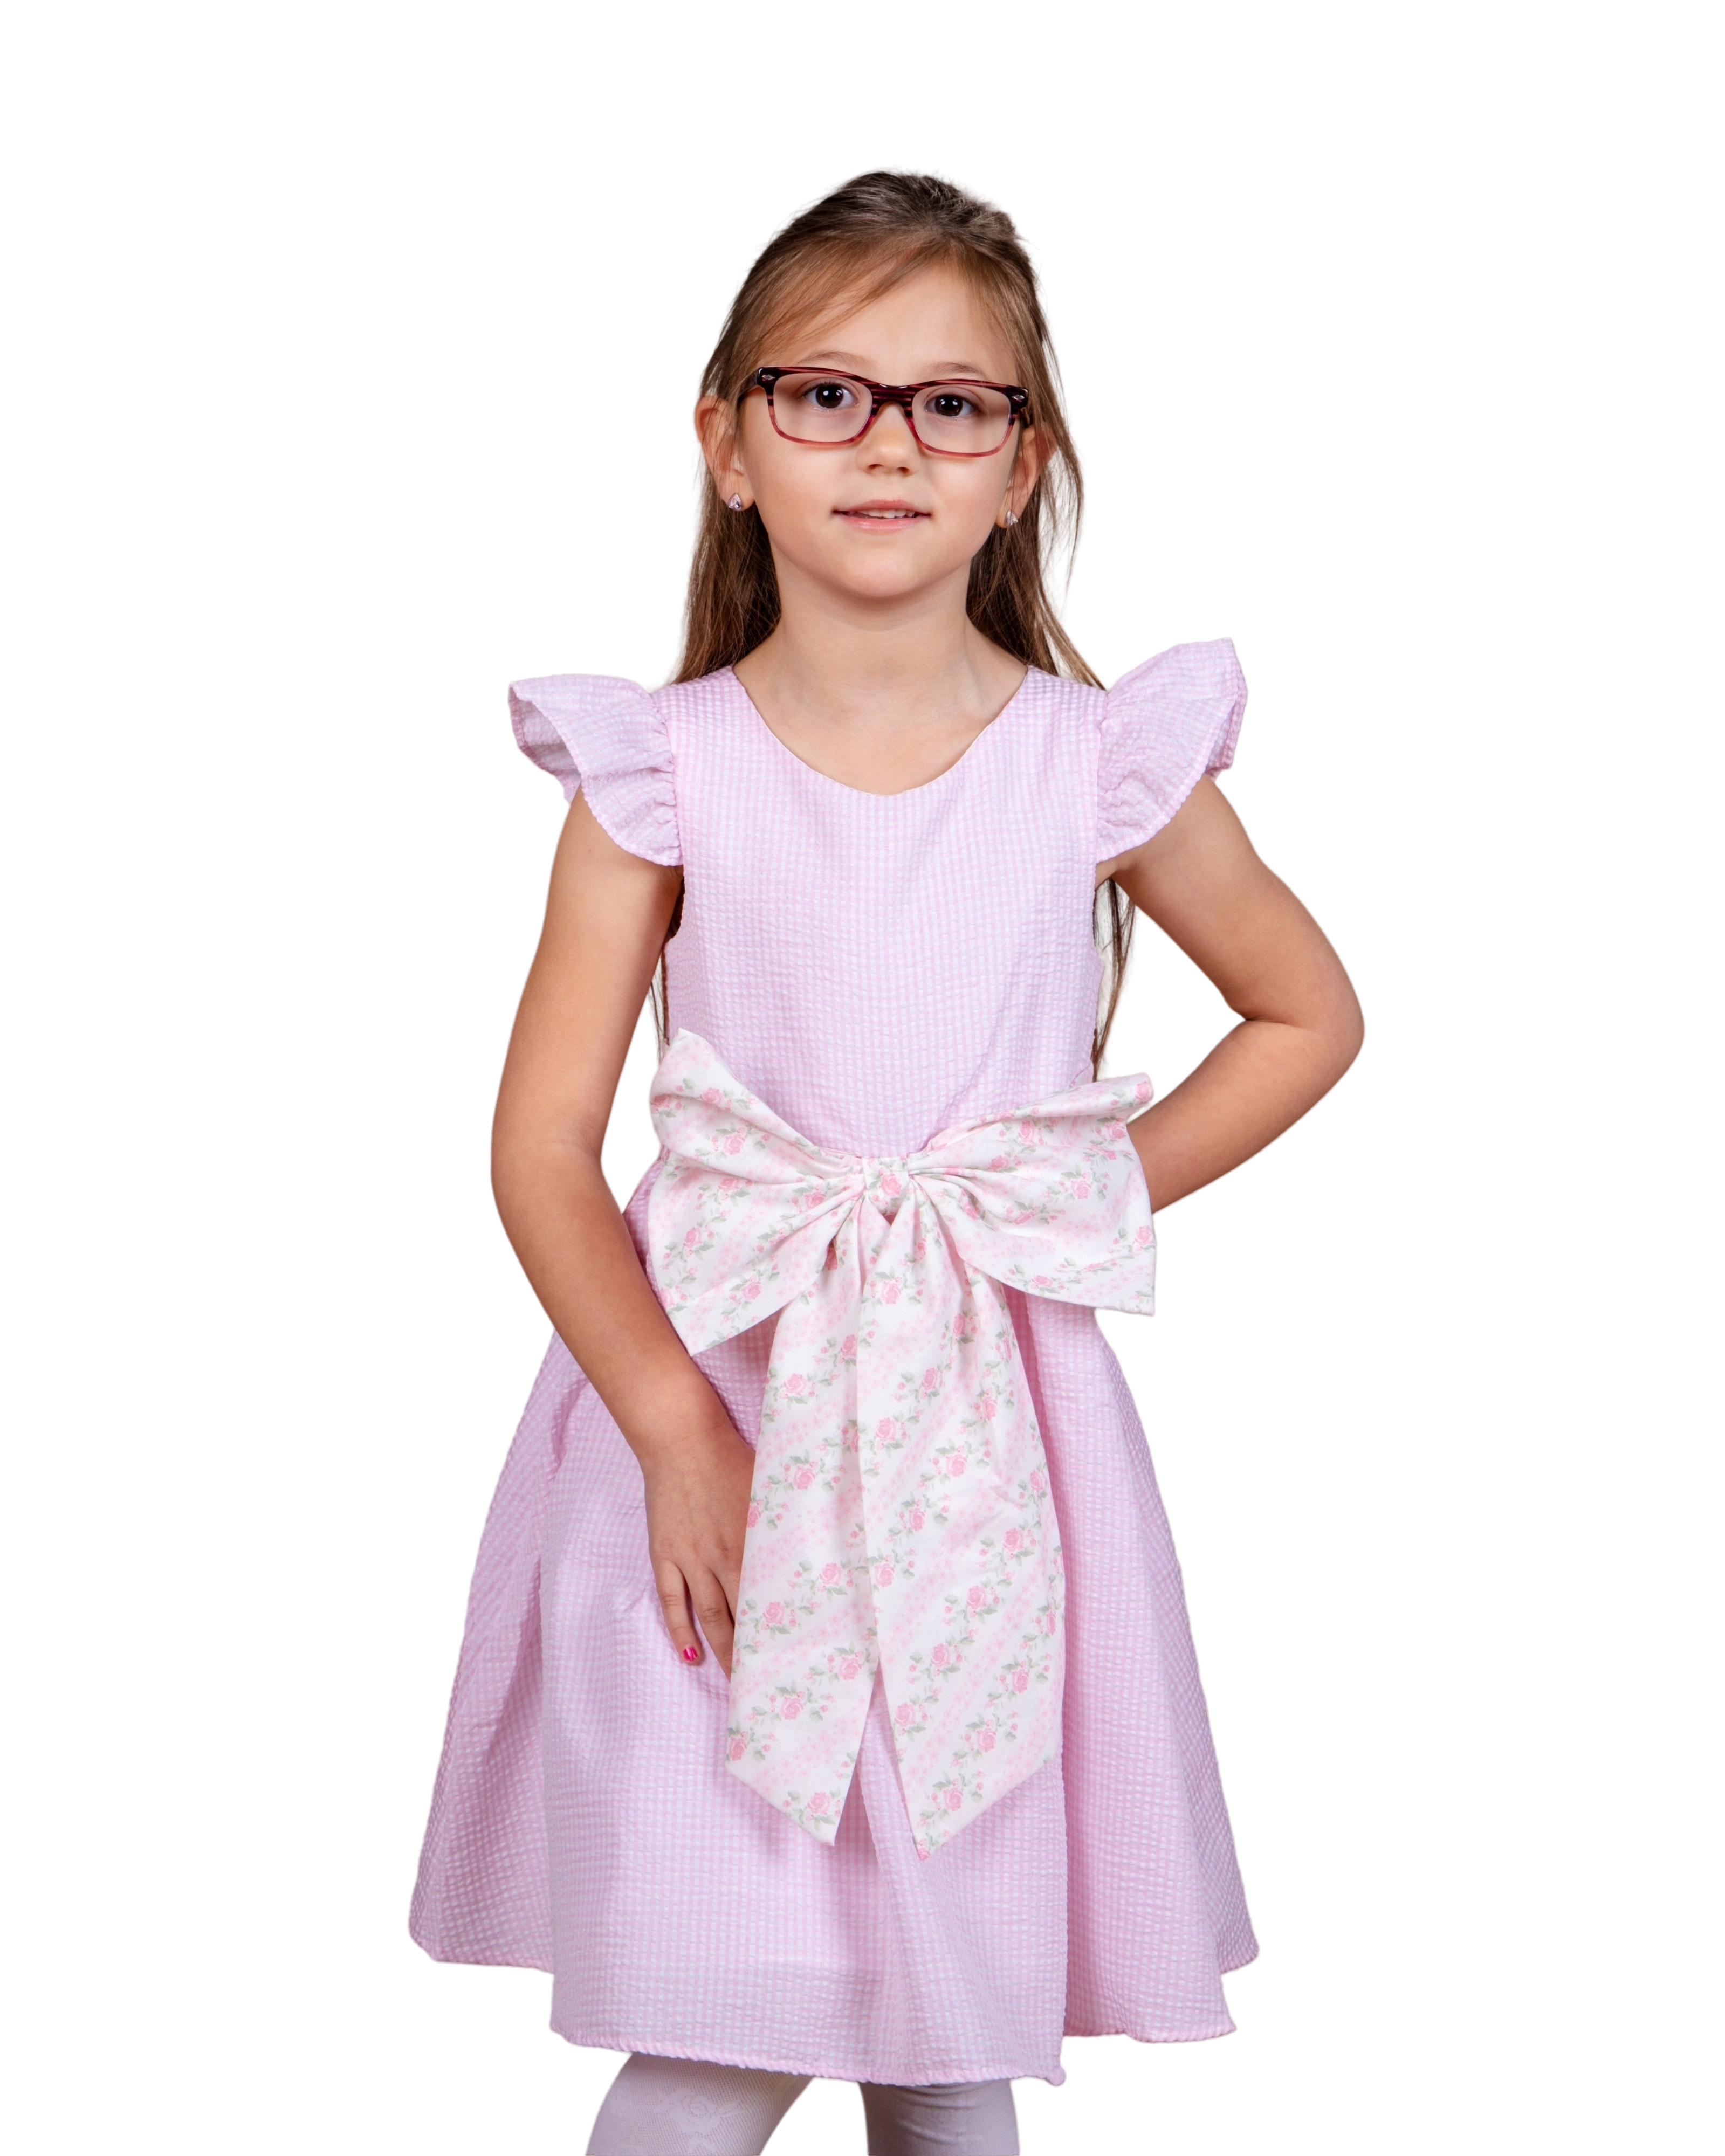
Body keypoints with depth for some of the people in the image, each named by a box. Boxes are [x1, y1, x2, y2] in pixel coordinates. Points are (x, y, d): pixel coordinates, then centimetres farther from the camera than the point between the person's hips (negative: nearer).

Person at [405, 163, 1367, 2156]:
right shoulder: (658, 770, -4)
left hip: (991, 1414, 1)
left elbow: (1309, 1018, 13)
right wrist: (676, 1427, -14)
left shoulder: (1101, 761, -2)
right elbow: (540, 1144, -5)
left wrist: (1101, 1195, 2)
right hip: (709, 1396, -1)